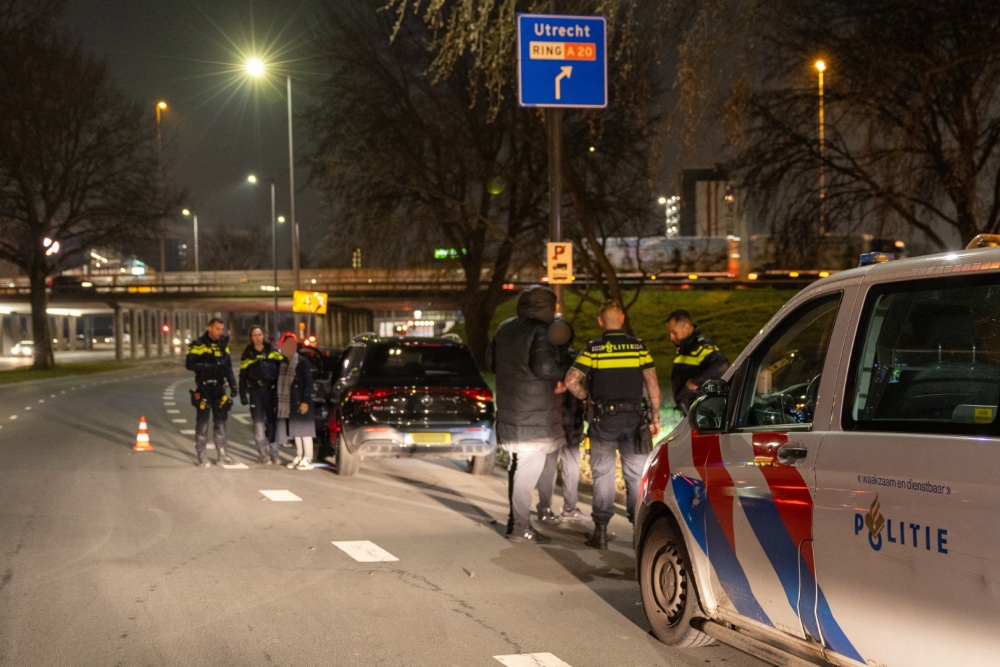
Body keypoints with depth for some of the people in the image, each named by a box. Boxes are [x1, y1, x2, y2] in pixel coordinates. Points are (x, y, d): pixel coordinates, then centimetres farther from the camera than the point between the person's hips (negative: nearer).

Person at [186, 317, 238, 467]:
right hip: (204, 388, -5)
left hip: (219, 388, 5)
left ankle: (222, 452, 16)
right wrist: (208, 367, -22)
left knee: (220, 421, 8)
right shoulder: (198, 345, -6)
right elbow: (189, 364, -13)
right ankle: (201, 455, 2)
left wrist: (232, 384, 4)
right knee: (203, 421, -3)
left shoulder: (223, 345, 12)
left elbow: (228, 366, 15)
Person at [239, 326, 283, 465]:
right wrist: (243, 395, 2)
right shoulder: (247, 355, 8)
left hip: (271, 390, 0)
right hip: (255, 391, 0)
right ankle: (263, 453, -2)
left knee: (272, 422, 4)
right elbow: (243, 376, 8)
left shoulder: (273, 352, 7)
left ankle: (273, 452, 12)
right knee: (259, 422, -6)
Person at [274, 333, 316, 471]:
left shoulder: (302, 363, -8)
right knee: (295, 431, 12)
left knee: (304, 430, -3)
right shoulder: (282, 363, 11)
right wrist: (277, 402, 10)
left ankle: (307, 459, -1)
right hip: (287, 404, 7)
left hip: (301, 403, -7)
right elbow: (280, 382, 13)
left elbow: (308, 383, -11)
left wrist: (305, 401, -17)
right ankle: (299, 457, 20)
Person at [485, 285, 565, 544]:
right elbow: (544, 366, -29)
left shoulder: (505, 329, 10)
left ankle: (516, 521, 26)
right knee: (527, 472, -3)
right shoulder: (541, 331, -16)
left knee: (518, 468, 19)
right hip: (533, 416, -9)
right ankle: (520, 528, 0)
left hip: (509, 412, 9)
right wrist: (560, 379, -11)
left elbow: (490, 361, 20)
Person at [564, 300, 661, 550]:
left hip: (604, 419, -1)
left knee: (603, 474, 7)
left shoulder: (593, 349, -4)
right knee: (636, 475, 10)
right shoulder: (638, 346, 0)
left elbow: (571, 381, -12)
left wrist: (586, 397, 6)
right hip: (634, 417, 1)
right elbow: (652, 383, -2)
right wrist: (655, 417, 4)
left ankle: (601, 531, 6)